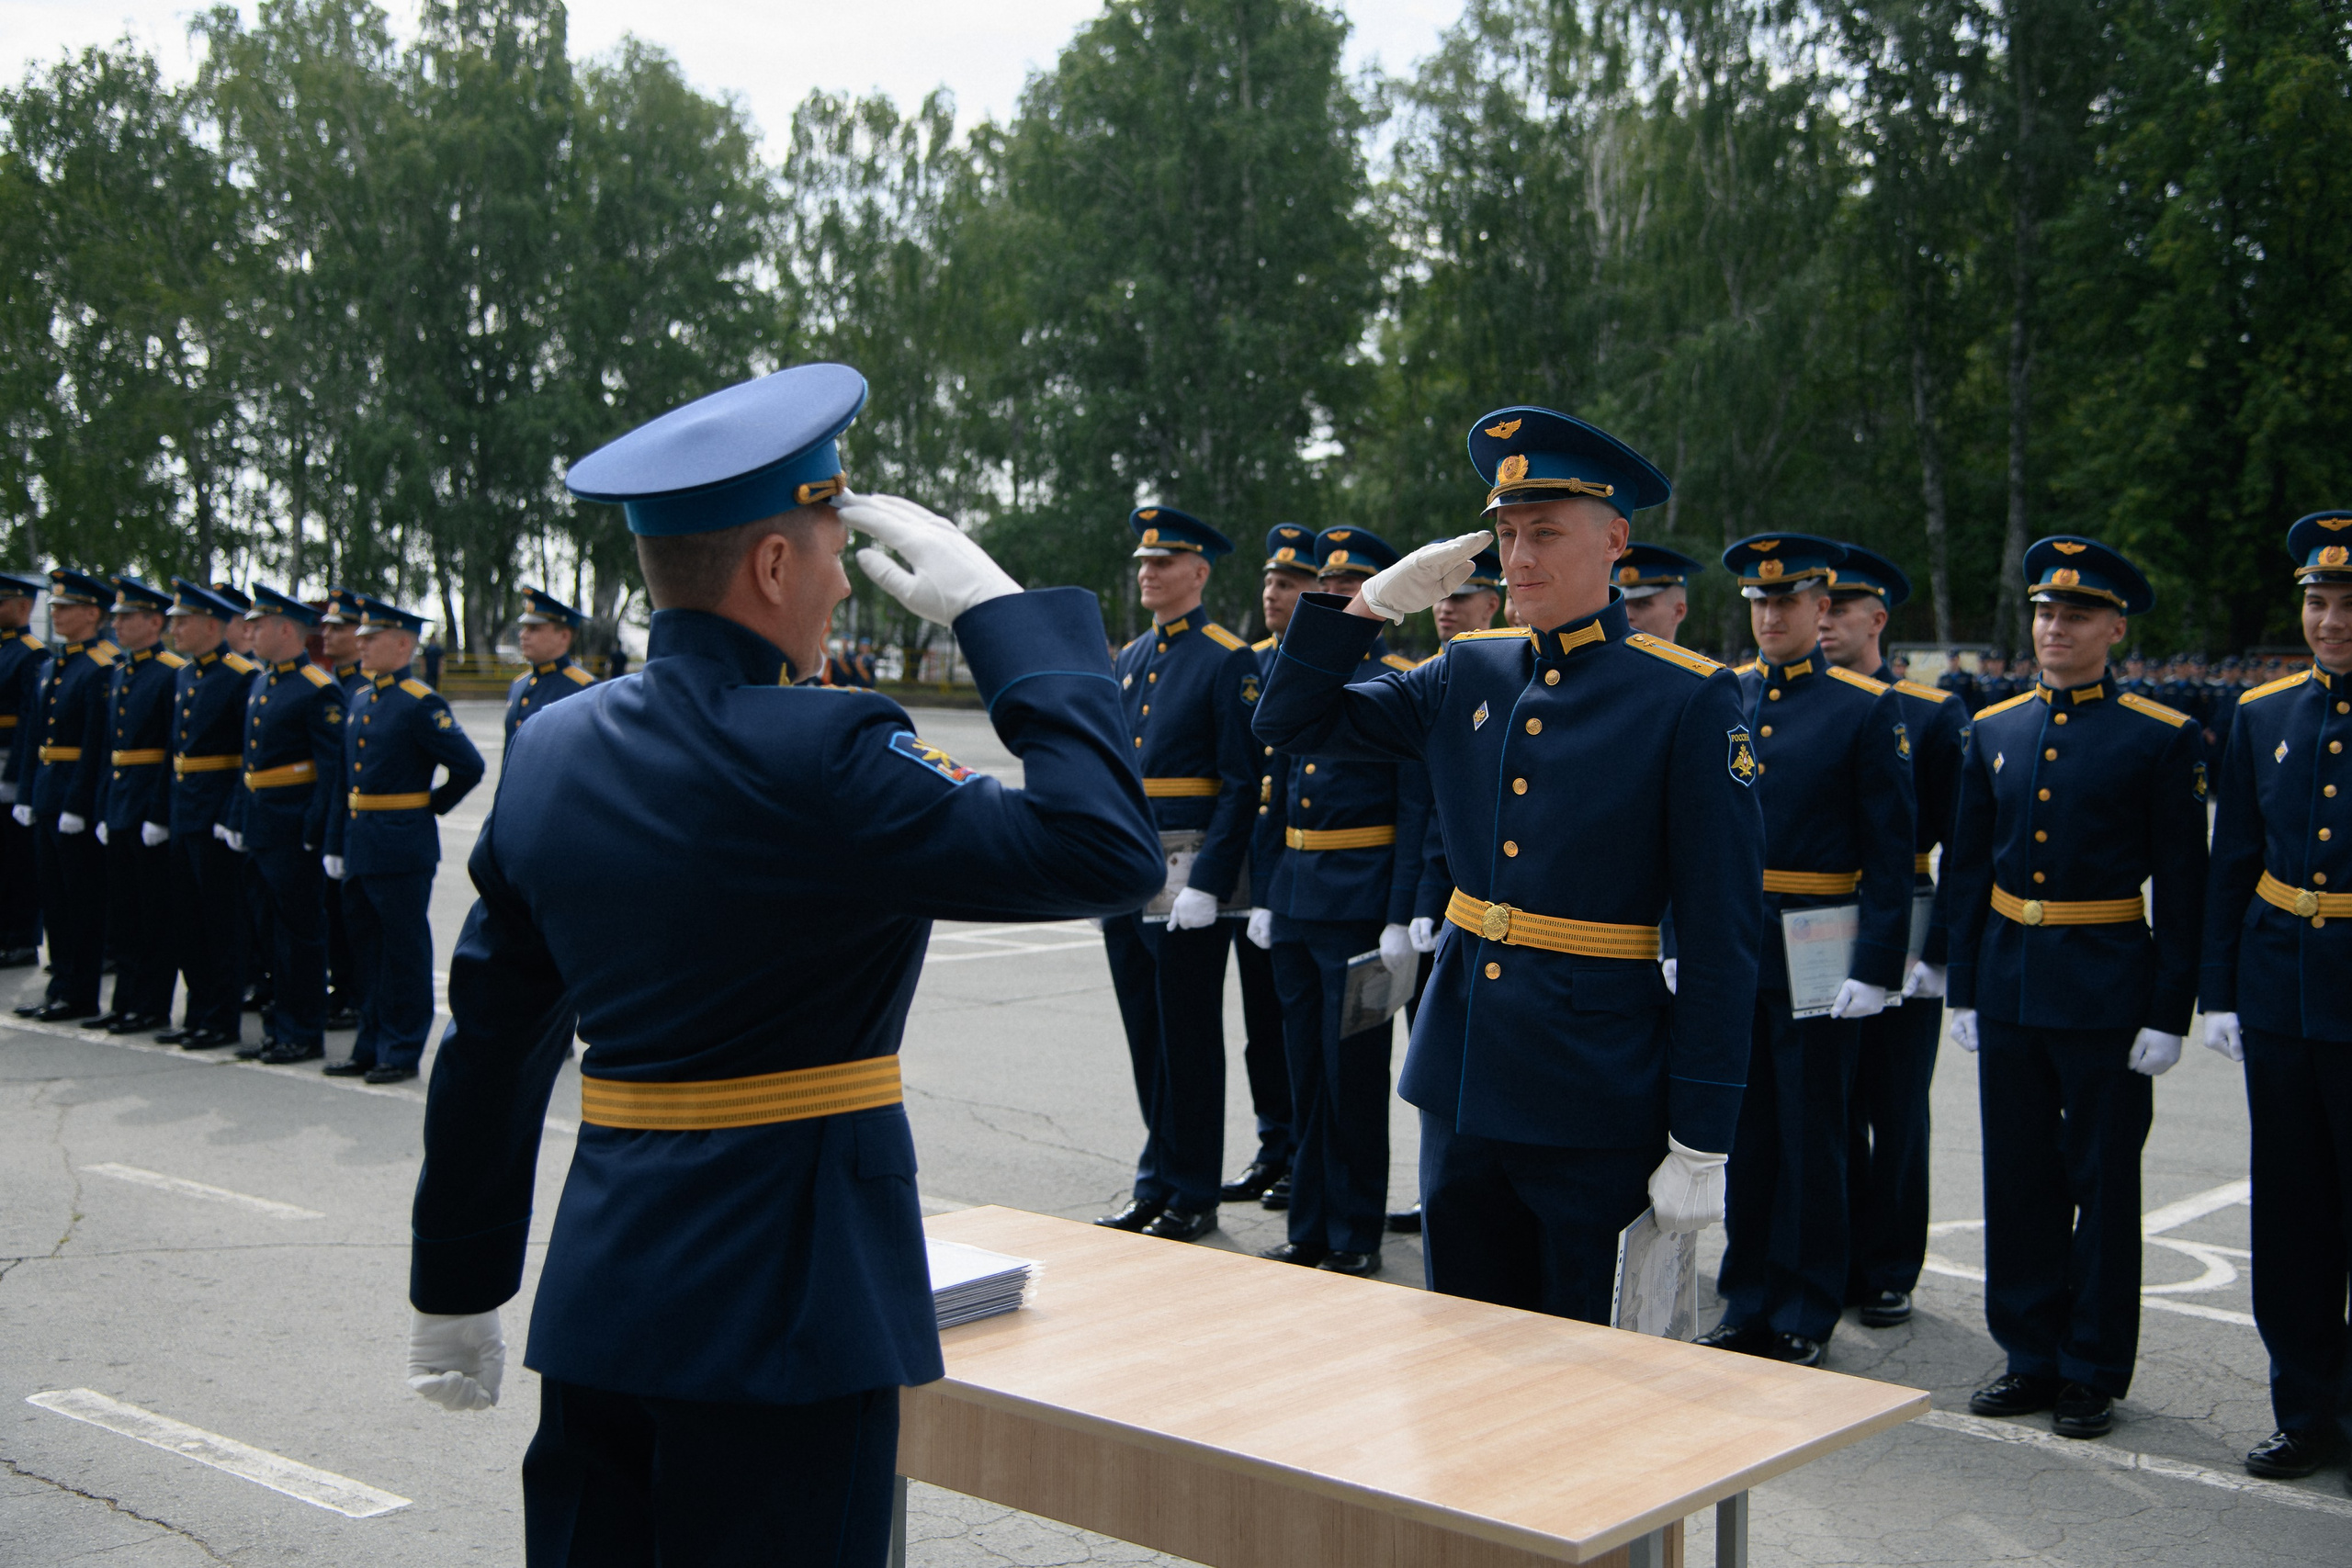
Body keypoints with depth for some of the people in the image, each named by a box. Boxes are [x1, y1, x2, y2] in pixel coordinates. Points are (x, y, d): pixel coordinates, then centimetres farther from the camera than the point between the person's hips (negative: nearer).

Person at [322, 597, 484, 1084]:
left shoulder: (421, 704, -12)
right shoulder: (360, 699, 13)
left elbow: (470, 766, -15)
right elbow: (346, 778, 16)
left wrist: (434, 806, -3)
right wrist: (336, 843, 14)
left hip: (402, 848, -8)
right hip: (360, 844, 8)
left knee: (405, 951, 1)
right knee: (367, 948, 14)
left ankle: (402, 1052, 8)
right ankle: (371, 1047, 23)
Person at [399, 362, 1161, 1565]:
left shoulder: (550, 751, 4)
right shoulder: (814, 757, -20)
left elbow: (489, 1045, 10)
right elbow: (1107, 852, -22)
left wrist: (457, 1287, 19)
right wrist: (1000, 612, -14)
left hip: (598, 1298, 7)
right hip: (784, 1308, -7)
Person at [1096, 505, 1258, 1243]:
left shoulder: (1228, 661, -8)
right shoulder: (1129, 660, 14)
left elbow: (1243, 786, -12)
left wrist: (1208, 884, -18)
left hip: (1188, 882, -7)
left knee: (1188, 1041, 1)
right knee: (1145, 1037, 13)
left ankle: (1192, 1197, 12)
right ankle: (1156, 1185, 23)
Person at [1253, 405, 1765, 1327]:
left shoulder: (1689, 699, -9)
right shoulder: (1466, 674, 7)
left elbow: (1721, 938, -10)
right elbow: (1290, 724, 13)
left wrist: (1702, 1143, -13)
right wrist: (1375, 600, -1)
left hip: (1598, 1099, -5)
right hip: (1462, 1079, 5)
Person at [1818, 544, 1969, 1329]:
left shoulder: (1935, 716, -3)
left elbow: (1960, 846, -4)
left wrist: (1937, 950, -11)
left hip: (1899, 936, -3)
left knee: (1895, 1115, 7)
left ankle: (1889, 1273, 19)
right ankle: (1837, 1263, 23)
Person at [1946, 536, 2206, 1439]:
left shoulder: (2162, 739, -5)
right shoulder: (1994, 732, 8)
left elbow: (2182, 889, -6)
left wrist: (2168, 1015, -10)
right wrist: (1962, 989, 8)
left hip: (2108, 985, -4)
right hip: (2008, 983, 4)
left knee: (2104, 1182, 5)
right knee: (2019, 1179, 10)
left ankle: (2094, 1373, 17)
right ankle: (2031, 1358, 23)